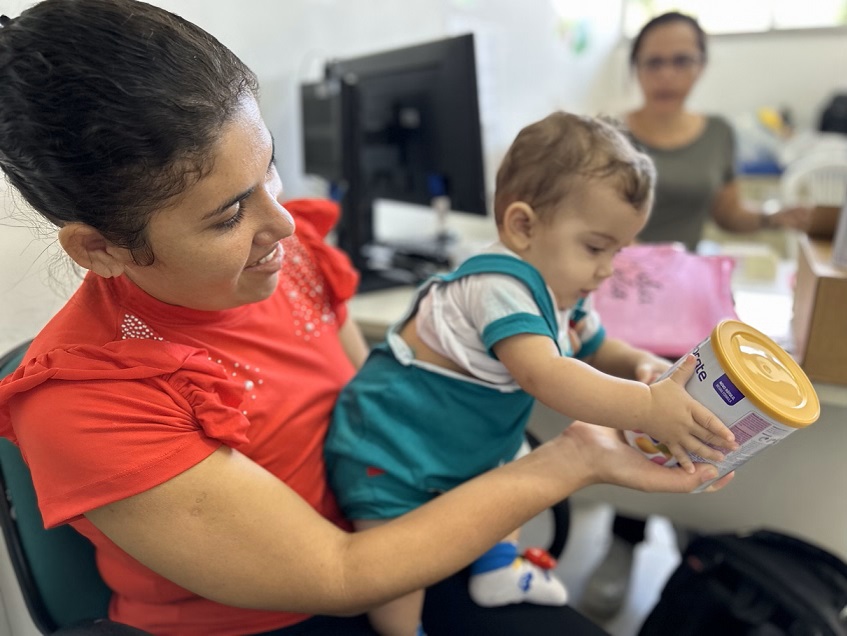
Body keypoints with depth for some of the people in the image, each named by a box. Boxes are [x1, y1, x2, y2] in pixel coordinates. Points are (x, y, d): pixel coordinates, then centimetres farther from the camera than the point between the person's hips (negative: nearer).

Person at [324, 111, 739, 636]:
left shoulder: (561, 295, 1)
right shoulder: (500, 286, -30)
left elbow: (598, 352, 14)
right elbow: (543, 376, -42)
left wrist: (641, 365, -7)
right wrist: (647, 408, -41)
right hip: (390, 449, -9)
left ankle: (497, 565, 44)